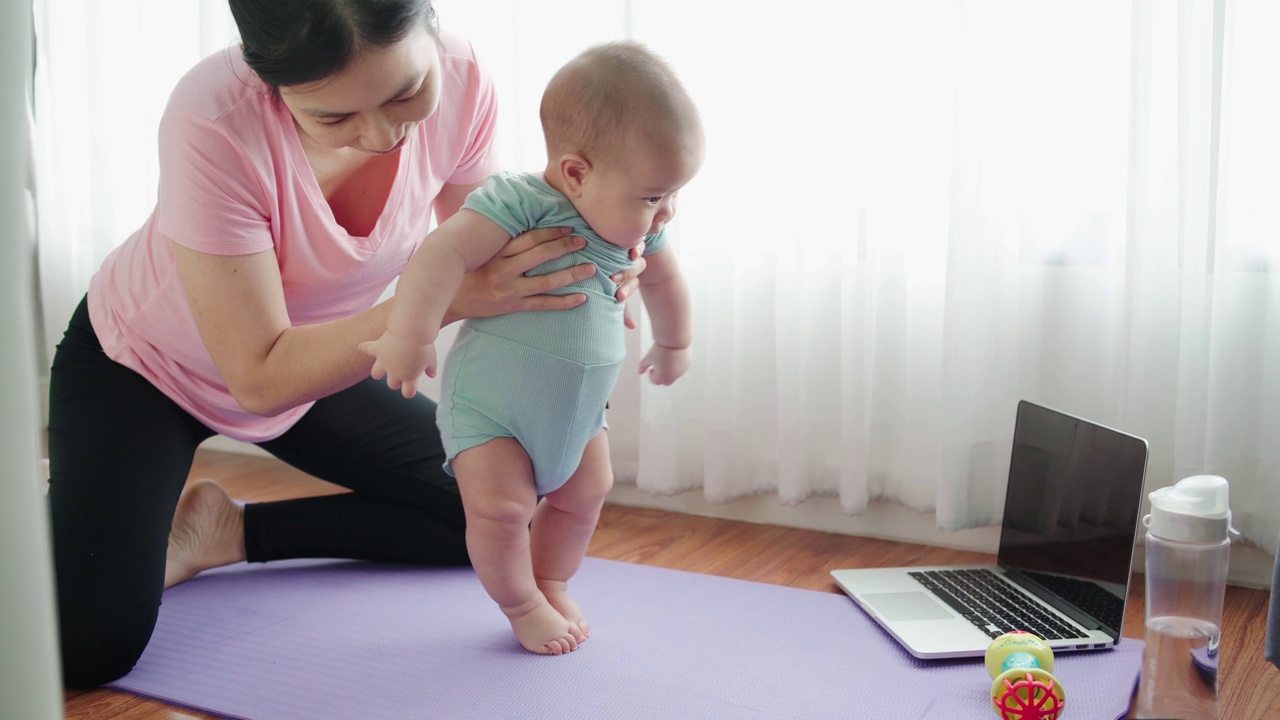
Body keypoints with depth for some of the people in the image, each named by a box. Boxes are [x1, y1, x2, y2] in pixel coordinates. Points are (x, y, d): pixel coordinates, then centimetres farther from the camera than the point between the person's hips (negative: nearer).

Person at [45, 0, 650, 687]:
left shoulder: (459, 81, -24)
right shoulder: (215, 123, -37)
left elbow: (474, 254, -9)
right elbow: (261, 377, -32)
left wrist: (580, 266, -31)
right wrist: (447, 299, -42)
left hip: (309, 362, 5)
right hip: (141, 365, -5)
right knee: (91, 648, -20)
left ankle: (227, 530, 8)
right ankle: (55, 502, 13)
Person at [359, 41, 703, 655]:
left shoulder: (638, 227, -5)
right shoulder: (520, 201, -29)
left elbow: (662, 280, 16)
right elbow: (444, 254, -39)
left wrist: (673, 344, 30)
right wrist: (409, 337, -45)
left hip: (576, 409, 7)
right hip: (488, 403, -7)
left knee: (583, 495, 13)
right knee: (500, 506, -12)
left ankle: (553, 583, 38)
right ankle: (520, 605, 14)